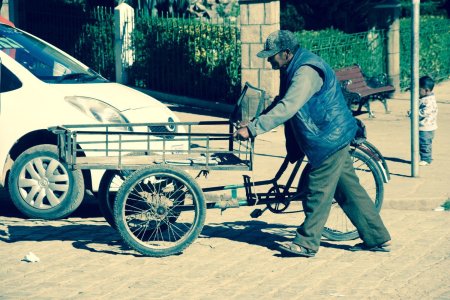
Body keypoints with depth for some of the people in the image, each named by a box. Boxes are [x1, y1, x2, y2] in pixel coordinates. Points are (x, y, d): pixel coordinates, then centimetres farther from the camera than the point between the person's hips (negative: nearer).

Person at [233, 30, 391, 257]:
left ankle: (306, 243, 4)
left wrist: (253, 129, -33)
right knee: (348, 189, 12)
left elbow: (286, 108, -32)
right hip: (332, 136, 10)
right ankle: (378, 238, 17)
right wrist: (253, 122, 7)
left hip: (328, 138, -10)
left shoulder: (306, 72, -23)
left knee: (318, 193, -3)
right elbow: (281, 102, 18)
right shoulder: (293, 68, 9)